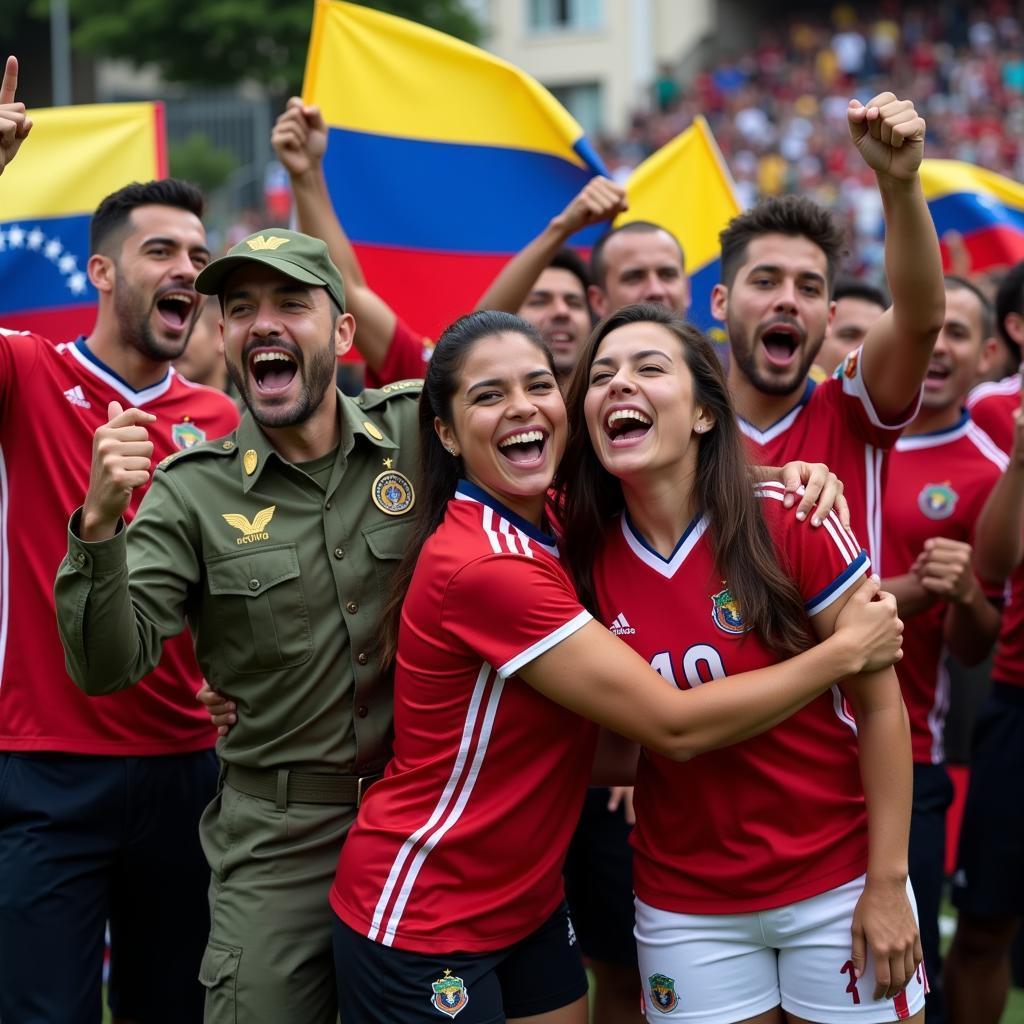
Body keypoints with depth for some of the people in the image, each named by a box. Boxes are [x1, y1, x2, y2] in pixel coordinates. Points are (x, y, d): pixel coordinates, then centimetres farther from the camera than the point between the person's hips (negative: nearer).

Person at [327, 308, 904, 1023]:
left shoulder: (551, 522, 1)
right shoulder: (482, 565, -25)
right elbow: (676, 725, -23)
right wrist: (847, 651, -14)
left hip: (529, 901, 8)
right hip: (419, 923, -8)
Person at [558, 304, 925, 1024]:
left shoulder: (787, 523, -14)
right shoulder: (589, 561, -4)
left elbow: (880, 704, -9)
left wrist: (888, 883, -10)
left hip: (838, 886, -2)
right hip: (685, 906, 3)